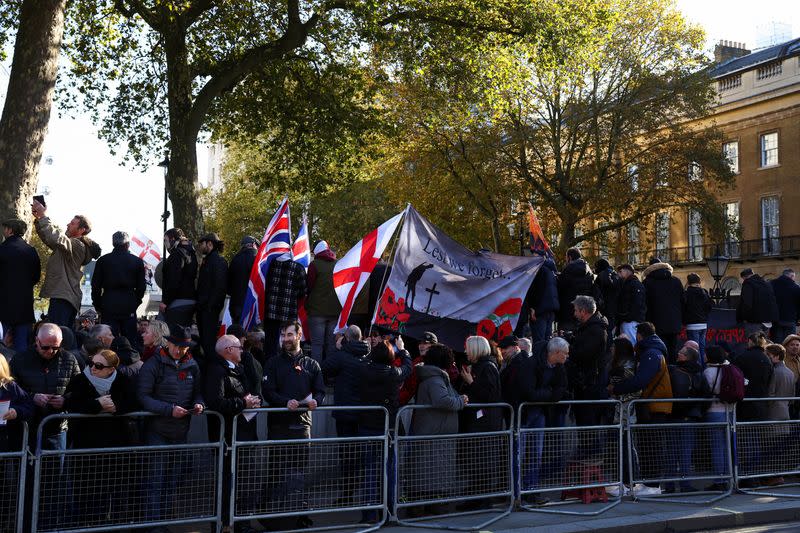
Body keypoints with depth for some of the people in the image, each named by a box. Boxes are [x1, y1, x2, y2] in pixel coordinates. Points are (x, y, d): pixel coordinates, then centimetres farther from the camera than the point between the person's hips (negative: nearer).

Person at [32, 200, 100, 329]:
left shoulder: (77, 245, -12)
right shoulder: (72, 244, 20)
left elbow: (54, 238, -28)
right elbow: (48, 238, 24)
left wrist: (43, 216, -18)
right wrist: (38, 219, 10)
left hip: (62, 298, -11)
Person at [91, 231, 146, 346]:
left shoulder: (103, 260, 1)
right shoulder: (137, 262, 1)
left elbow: (96, 285, 4)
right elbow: (141, 286, 5)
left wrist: (97, 305, 13)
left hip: (109, 306, 0)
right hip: (129, 307, 0)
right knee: (130, 341, 4)